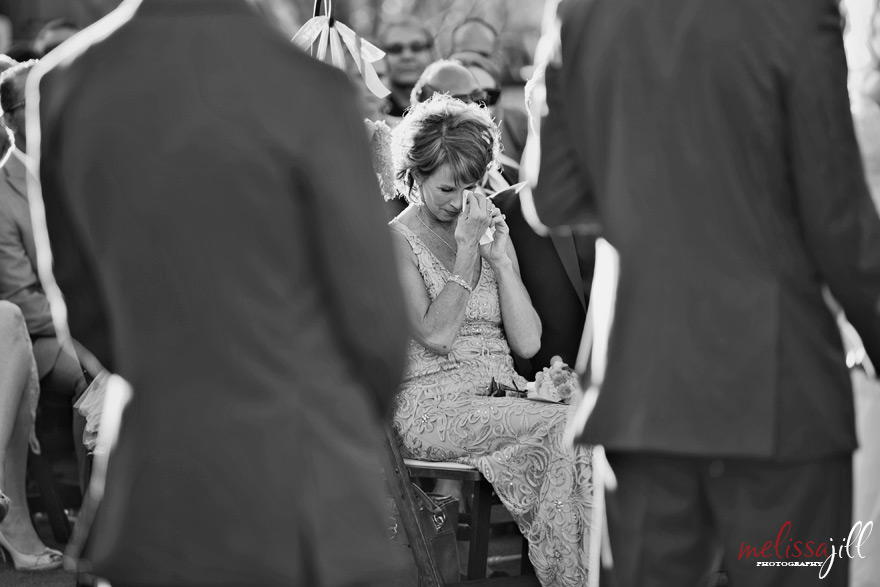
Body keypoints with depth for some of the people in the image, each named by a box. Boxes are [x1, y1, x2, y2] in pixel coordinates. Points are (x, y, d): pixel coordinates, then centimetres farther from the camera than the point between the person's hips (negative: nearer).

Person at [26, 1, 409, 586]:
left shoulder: (69, 88, -1)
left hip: (156, 504, 4)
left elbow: (85, 304, 9)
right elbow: (375, 316, -8)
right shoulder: (307, 91, -16)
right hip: (305, 502, -4)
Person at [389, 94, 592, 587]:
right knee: (563, 429, -29)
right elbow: (437, 335, -14)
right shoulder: (397, 241, 1)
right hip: (436, 409, -5)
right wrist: (467, 250, -12)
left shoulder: (489, 228, 16)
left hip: (503, 398, 5)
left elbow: (527, 342, 6)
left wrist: (500, 255, -2)